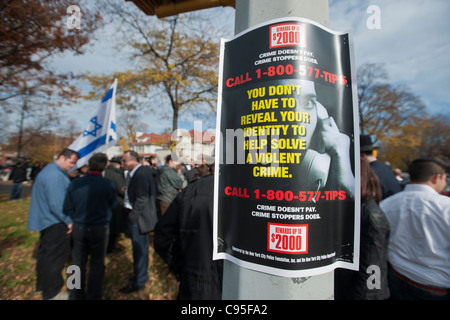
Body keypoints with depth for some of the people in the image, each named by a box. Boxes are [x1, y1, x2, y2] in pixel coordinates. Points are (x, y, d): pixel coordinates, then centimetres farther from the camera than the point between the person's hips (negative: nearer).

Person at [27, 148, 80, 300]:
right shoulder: (55, 176, -25)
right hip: (55, 224, -11)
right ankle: (52, 293, 17)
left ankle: (42, 284, 41)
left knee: (46, 252, 23)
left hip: (46, 220, 11)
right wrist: (68, 221, -15)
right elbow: (57, 204, -26)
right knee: (56, 257, 2)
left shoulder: (51, 170, 10)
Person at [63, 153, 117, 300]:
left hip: (79, 228, 3)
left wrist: (76, 221, 13)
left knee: (78, 262, 20)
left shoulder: (74, 183, -9)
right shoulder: (108, 184, -18)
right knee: (97, 264, 14)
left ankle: (76, 295, 37)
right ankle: (93, 296, 28)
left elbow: (67, 209, -2)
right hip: (100, 228, -3)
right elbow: (112, 205, -4)